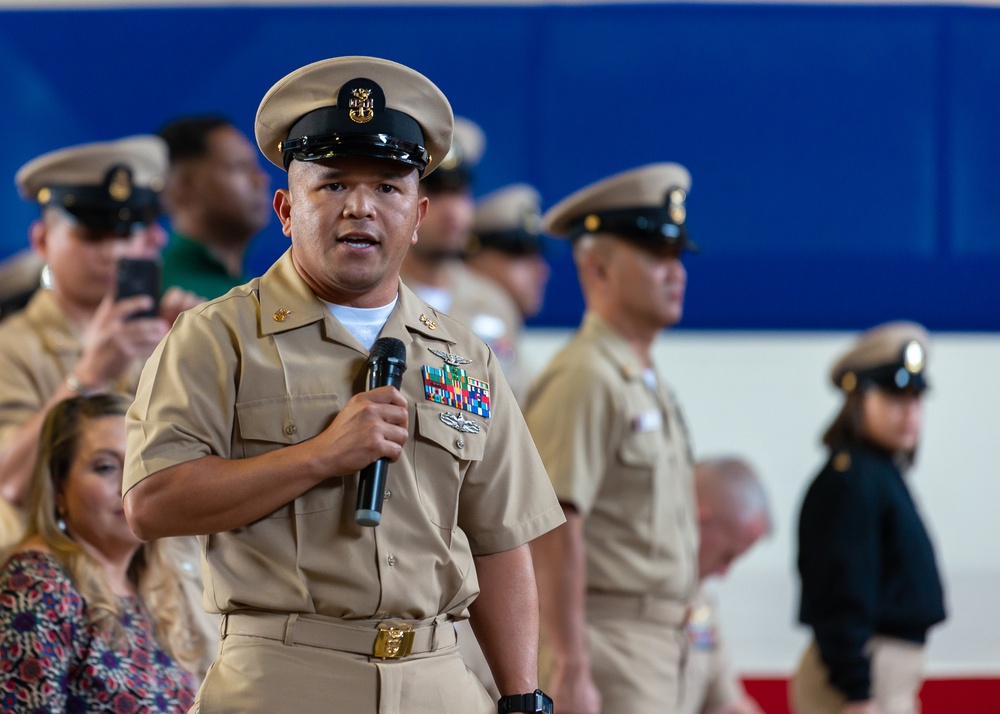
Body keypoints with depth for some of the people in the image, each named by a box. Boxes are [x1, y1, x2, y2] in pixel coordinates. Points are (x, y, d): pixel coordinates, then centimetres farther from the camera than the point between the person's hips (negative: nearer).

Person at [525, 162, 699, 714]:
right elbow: (555, 532, -20)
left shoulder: (649, 383, 18)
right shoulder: (584, 378, -13)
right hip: (605, 643, -10)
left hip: (657, 645, 10)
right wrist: (570, 668, -24)